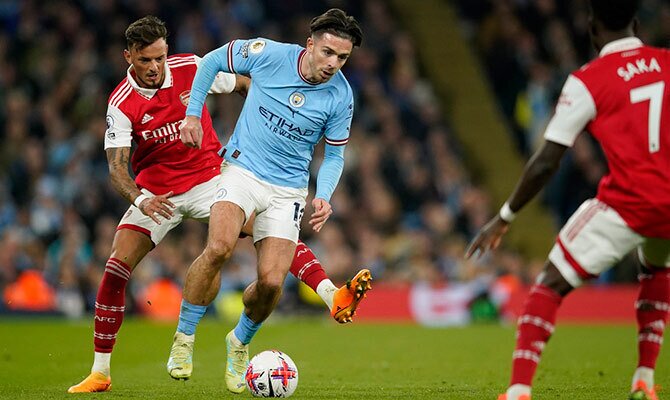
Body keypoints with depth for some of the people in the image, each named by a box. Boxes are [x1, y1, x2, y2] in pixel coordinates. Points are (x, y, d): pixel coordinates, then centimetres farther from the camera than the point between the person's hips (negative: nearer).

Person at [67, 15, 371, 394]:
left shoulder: (191, 68, -11)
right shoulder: (122, 103, -14)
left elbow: (244, 84, 7)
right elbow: (116, 167, -18)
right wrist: (140, 200, -37)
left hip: (209, 179, 0)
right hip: (155, 191, 0)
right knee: (115, 270, -12)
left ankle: (333, 296, -32)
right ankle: (100, 373, -2)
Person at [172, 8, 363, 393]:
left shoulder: (341, 96, -9)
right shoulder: (268, 54, -14)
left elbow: (335, 156, 4)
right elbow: (212, 61, 4)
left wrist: (323, 197, -12)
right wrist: (193, 113, 0)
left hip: (288, 189, 2)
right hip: (243, 170, -2)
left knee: (271, 282, -10)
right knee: (220, 247, -28)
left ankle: (240, 342, 23)